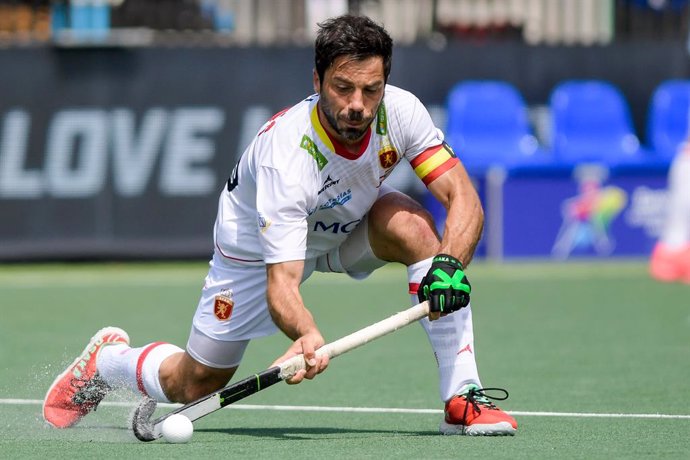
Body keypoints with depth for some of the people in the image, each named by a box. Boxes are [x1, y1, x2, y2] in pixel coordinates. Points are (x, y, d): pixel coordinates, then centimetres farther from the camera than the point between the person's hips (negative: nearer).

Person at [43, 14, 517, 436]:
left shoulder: (400, 111, -30)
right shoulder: (285, 154, -40)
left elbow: (464, 199, -29)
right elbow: (281, 283, -43)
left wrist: (449, 264, -50)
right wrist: (306, 335, -64)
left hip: (350, 222, 3)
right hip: (257, 243, -3)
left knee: (414, 228, -31)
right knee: (193, 385, 1)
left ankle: (462, 397, -27)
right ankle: (106, 360, 35)